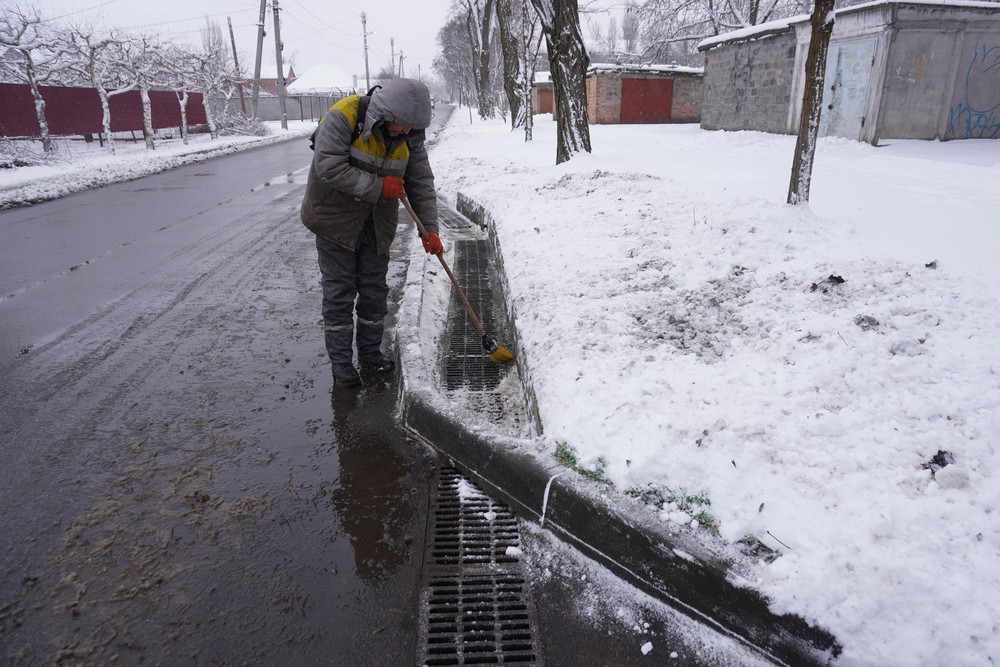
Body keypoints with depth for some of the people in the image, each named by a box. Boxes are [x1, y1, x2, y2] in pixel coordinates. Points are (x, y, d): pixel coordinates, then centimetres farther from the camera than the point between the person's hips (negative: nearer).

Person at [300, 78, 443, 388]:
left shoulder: (409, 136, -5)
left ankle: (370, 352, 25)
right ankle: (341, 361, 10)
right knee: (339, 292, 0)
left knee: (375, 289, 10)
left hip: (378, 222, 5)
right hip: (336, 218, -5)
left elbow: (421, 183, -2)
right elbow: (329, 167, -28)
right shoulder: (342, 119, -22)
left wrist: (429, 228, -10)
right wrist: (378, 186, -27)